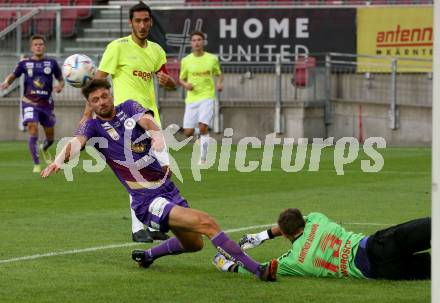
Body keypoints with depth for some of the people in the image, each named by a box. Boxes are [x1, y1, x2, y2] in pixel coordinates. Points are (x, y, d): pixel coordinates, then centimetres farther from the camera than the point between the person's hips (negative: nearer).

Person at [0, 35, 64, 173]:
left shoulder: (52, 63, 1)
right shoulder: (24, 63, -1)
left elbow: (61, 79, 9)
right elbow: (13, 75, 11)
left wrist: (59, 86, -14)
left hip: (46, 104, 2)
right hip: (30, 103, -2)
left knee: (50, 138, 13)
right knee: (33, 129, -22)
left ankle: (44, 148, 50)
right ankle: (36, 164, -15)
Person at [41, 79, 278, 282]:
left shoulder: (129, 108, 7)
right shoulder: (93, 127, -2)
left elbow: (147, 121, -14)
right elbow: (77, 142, -23)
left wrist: (158, 138, -37)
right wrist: (59, 160, -45)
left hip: (167, 189, 6)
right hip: (147, 201, -6)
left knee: (193, 243, 21)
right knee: (205, 222, -22)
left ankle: (148, 255, 42)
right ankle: (257, 270, -23)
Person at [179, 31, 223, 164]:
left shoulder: (212, 59, 4)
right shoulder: (186, 61, 5)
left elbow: (219, 74, 18)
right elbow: (181, 79, 14)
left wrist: (219, 83, -4)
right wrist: (185, 85, -8)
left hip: (207, 97, -2)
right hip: (191, 99, 2)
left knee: (203, 127, -21)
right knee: (188, 132, -3)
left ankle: (203, 158, -11)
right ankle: (202, 140, 32)